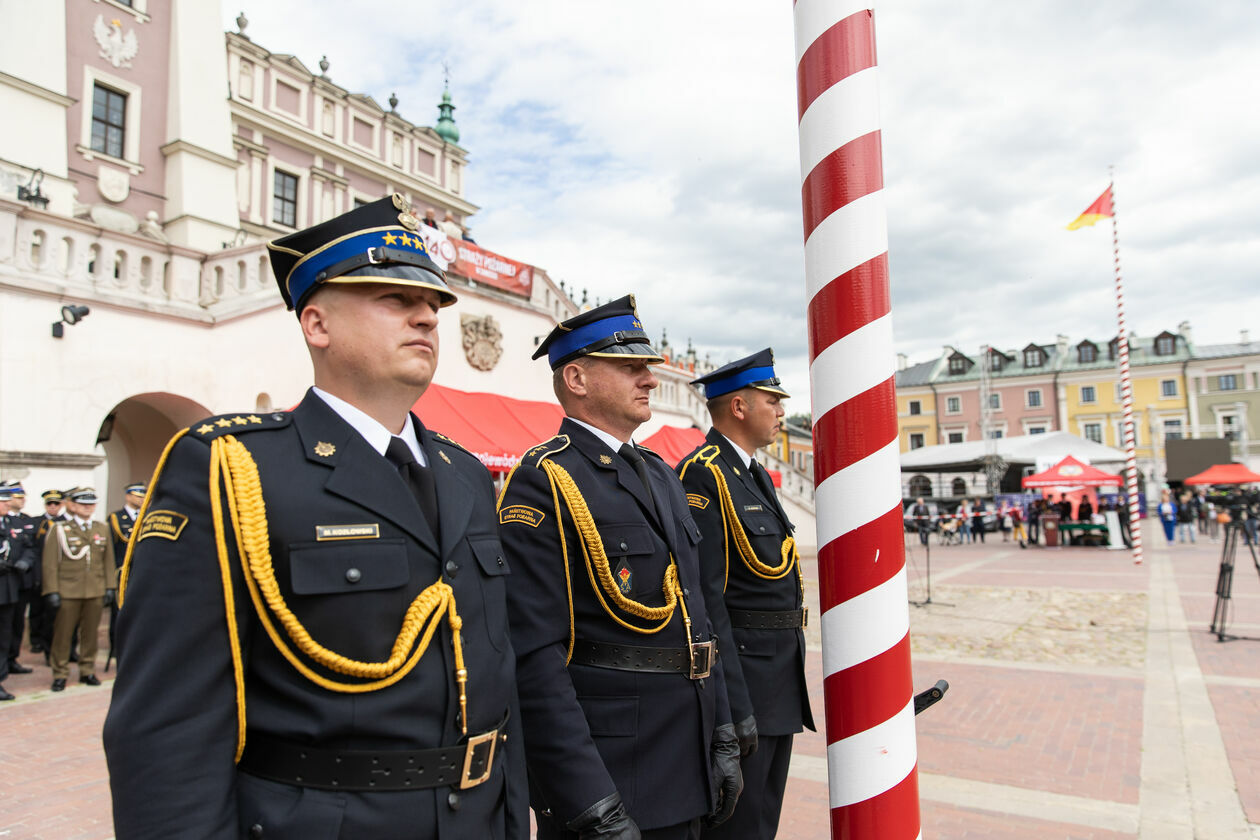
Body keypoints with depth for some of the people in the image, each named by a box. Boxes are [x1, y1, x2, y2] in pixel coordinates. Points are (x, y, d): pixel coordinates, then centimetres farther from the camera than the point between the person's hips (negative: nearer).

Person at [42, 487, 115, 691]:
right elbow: (50, 563, -2)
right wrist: (52, 591, -7)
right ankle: (60, 674, 15)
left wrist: (110, 587, 9)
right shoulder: (59, 530, 1)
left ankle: (87, 671, 20)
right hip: (68, 592, -3)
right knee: (63, 634, 2)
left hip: (96, 592, 3)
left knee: (91, 633, 8)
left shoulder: (103, 529, 12)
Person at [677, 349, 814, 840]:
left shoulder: (756, 475, 14)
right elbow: (705, 597, -22)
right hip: (741, 682, -9)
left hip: (781, 685, 10)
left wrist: (792, 681, 21)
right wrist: (735, 705, -23)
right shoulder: (701, 475, -17)